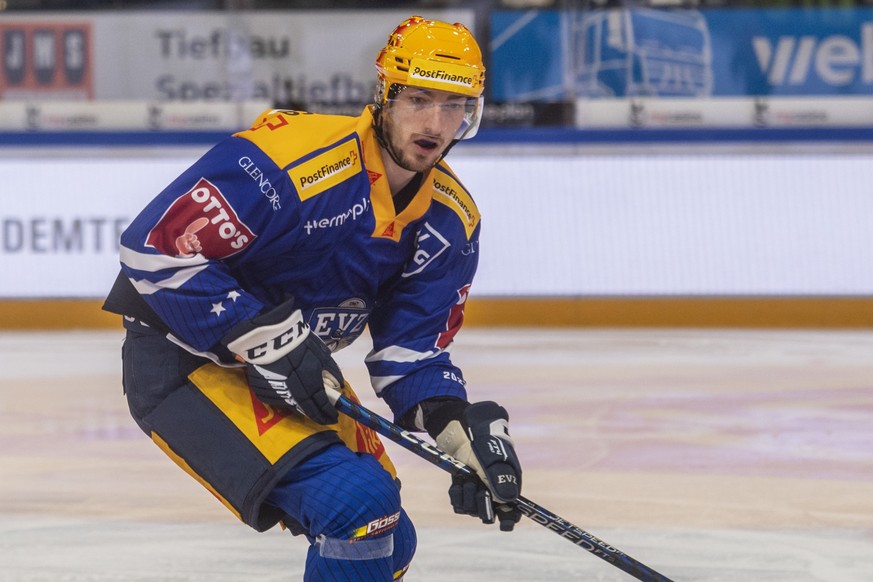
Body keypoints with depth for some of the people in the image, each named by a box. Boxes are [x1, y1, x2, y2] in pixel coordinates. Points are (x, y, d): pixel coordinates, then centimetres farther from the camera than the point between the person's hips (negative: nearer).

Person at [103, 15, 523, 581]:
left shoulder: (452, 219, -3)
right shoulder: (294, 156, -27)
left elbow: (412, 348, 1)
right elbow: (155, 246, -27)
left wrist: (462, 427, -18)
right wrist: (265, 339, -29)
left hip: (299, 368, 9)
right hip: (186, 361, -9)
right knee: (358, 505, -24)